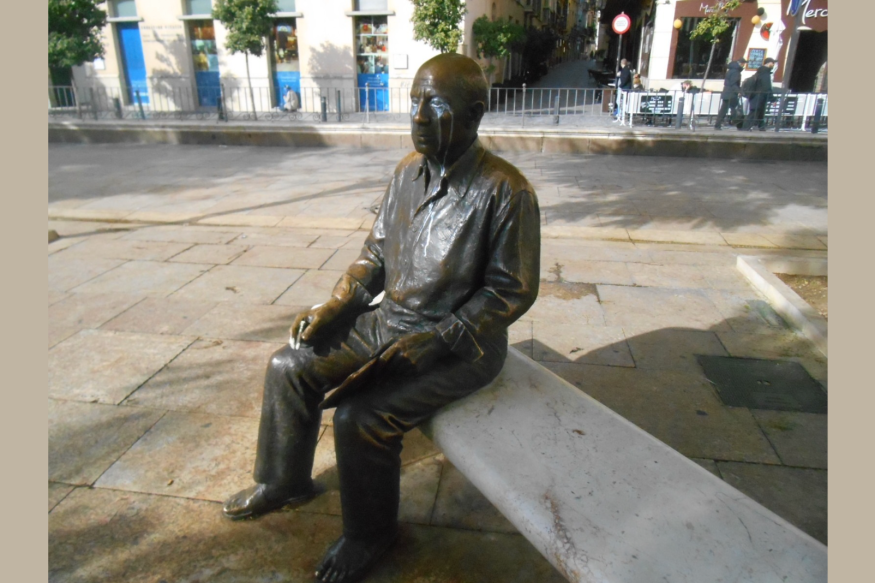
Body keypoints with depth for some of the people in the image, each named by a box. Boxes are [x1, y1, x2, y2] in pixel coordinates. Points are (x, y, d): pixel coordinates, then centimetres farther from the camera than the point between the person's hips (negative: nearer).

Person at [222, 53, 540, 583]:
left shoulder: (506, 191, -19)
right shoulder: (409, 171, 2)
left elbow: (512, 291, -16)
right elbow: (376, 254, 11)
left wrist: (434, 342, -21)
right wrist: (333, 307, -1)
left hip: (462, 343, -7)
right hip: (392, 318, 7)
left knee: (362, 417, -23)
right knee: (289, 367, 4)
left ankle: (371, 534, 9)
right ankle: (283, 483, 29)